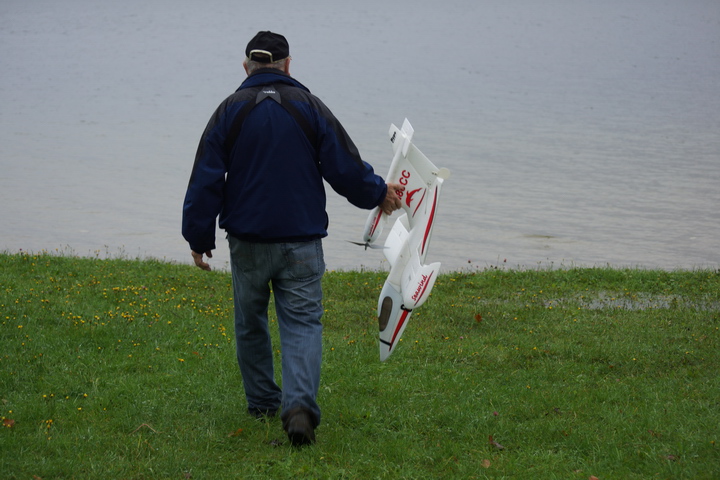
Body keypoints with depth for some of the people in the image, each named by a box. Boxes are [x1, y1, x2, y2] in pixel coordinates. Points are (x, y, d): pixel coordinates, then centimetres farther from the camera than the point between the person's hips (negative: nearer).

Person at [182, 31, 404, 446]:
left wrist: (199, 237, 7)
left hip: (247, 241, 1)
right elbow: (345, 167, 0)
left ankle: (262, 403, 27)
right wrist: (379, 193, 18)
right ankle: (300, 403, -24)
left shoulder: (230, 111, 1)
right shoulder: (310, 107, -1)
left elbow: (206, 180, 0)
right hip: (301, 241, -1)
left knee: (251, 323, 17)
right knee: (302, 323, -3)